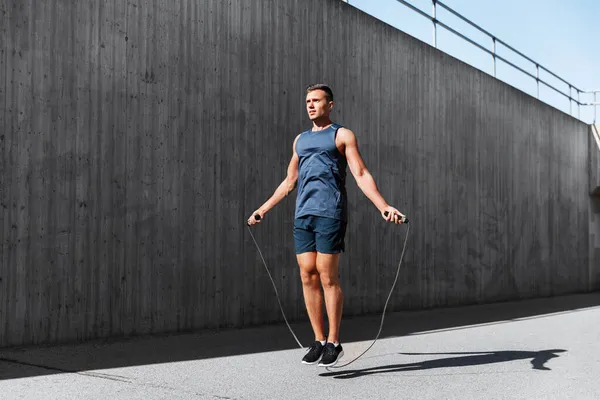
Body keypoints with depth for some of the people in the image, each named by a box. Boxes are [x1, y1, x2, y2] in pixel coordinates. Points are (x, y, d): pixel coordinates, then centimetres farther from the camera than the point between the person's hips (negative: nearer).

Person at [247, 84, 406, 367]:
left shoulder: (342, 135, 6)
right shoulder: (300, 140, 22)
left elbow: (361, 175, -2)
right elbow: (289, 181, 28)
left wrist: (384, 207, -14)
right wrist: (263, 209, 29)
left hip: (329, 214, -5)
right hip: (302, 215, 6)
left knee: (327, 277, -7)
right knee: (307, 276, 2)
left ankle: (333, 343, 2)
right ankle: (319, 340, 10)